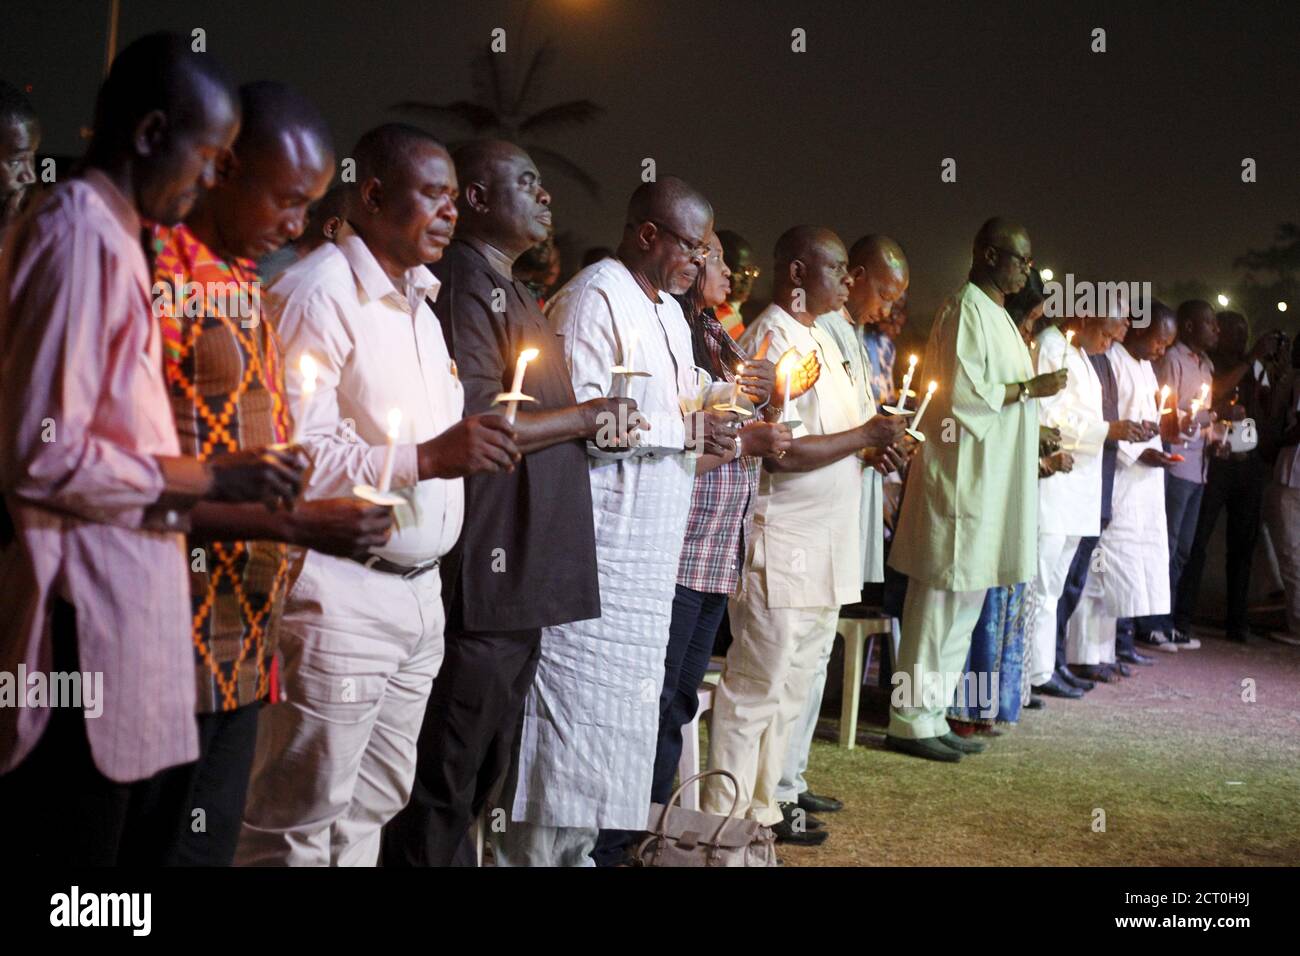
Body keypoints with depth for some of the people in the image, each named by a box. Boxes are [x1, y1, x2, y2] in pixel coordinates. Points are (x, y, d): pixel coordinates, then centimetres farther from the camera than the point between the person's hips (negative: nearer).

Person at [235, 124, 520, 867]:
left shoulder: (419, 303, 19)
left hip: (420, 592, 8)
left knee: (372, 810, 11)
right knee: (300, 823, -1)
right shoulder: (320, 291, -10)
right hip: (341, 590, -8)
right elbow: (291, 452, -19)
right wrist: (424, 457, -25)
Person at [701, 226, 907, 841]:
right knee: (754, 690, -2)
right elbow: (781, 450, -22)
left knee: (791, 690, 16)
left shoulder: (820, 337, 16)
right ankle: (721, 822, 8)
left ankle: (761, 808, 27)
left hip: (825, 548, 10)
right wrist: (864, 436, -13)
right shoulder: (772, 340, -14)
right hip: (782, 548, -10)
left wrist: (870, 447, 6)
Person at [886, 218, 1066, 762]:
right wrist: (1029, 387, -14)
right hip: (964, 479, -10)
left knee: (964, 602, 12)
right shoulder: (966, 311, -11)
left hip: (989, 483, 10)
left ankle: (930, 715, 19)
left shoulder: (994, 314, 18)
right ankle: (911, 721, 1)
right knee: (943, 599, -6)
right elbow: (963, 394, -19)